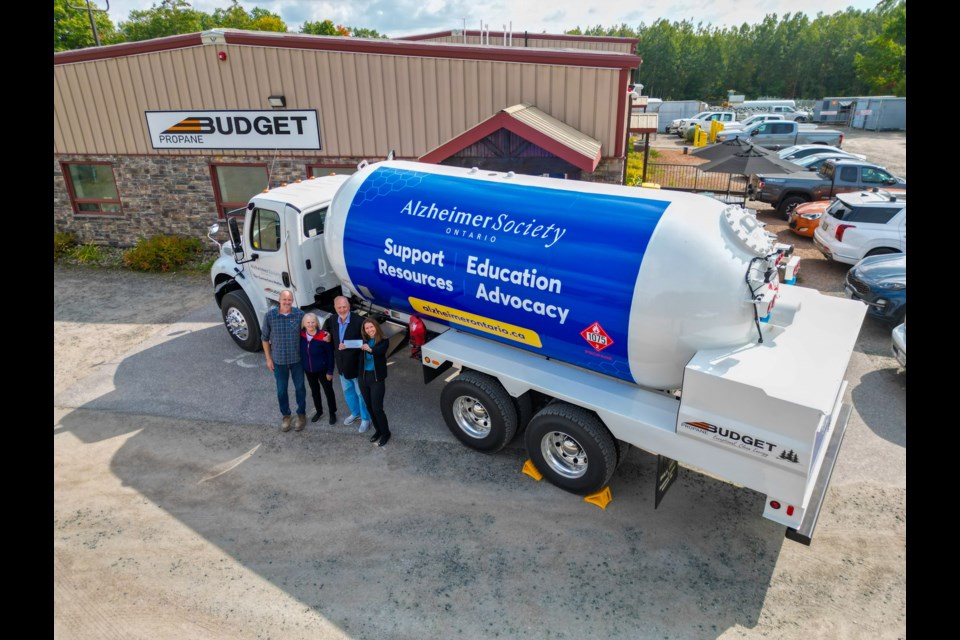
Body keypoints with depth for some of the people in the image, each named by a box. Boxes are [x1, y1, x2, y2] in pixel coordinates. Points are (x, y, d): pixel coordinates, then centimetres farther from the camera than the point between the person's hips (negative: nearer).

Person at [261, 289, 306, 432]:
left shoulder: (300, 314, -12)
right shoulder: (270, 315, -12)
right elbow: (265, 338, -1)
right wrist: (268, 358, 0)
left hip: (297, 359, 0)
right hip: (278, 360, 0)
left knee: (300, 387, 12)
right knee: (281, 390, 13)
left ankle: (301, 414, 32)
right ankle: (286, 415, 34)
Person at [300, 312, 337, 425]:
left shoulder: (323, 336, -22)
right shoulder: (301, 335, -8)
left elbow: (330, 355, -15)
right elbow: (300, 352, 6)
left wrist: (330, 371, -13)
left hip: (323, 370, -5)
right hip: (308, 370, 5)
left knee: (328, 391, 9)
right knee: (314, 391, 21)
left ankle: (332, 413, 26)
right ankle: (319, 411, 40)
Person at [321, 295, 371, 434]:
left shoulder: (358, 321, -23)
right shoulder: (331, 321, -3)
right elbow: (331, 340, 13)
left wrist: (348, 346, -27)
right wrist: (328, 338, -8)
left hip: (356, 364, -6)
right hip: (342, 363, 6)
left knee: (361, 392, 9)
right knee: (347, 390, 23)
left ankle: (365, 418, 27)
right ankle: (355, 413, 45)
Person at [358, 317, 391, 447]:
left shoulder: (384, 341, -10)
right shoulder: (363, 341, 3)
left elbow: (380, 350, -31)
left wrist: (370, 349, -52)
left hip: (377, 378, -5)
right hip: (363, 377, 5)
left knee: (377, 408, -3)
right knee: (369, 406, 14)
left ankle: (386, 433, 18)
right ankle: (378, 430, 34)